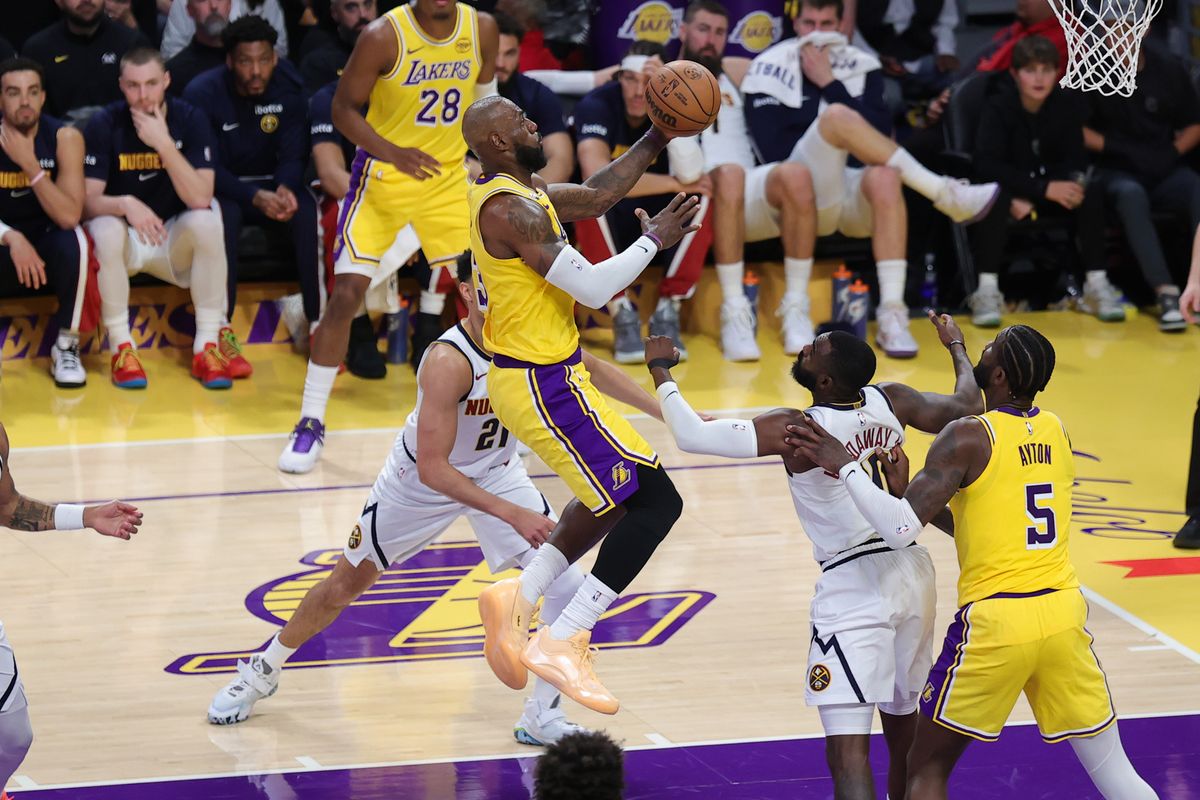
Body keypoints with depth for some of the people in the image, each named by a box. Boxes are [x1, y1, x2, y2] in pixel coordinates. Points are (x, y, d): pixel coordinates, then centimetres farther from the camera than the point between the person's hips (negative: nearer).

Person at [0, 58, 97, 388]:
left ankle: (66, 346, -16)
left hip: (50, 242, -1)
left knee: (72, 240, -35)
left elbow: (69, 216, -24)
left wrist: (30, 165, -32)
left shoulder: (64, 137, -15)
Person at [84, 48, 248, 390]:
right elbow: (88, 202, -16)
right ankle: (121, 348, -20)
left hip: (174, 238, 1)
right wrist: (125, 204, -37)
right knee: (105, 229, -34)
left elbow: (200, 198, -21)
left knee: (206, 221, -30)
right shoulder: (104, 124, -11)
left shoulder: (190, 120, -10)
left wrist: (164, 144, -31)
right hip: (125, 237, -1)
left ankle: (208, 345, -22)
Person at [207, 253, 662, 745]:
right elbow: (432, 469, -37)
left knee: (568, 585, -12)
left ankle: (542, 716, 1)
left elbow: (591, 370, -1)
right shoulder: (447, 362, -38)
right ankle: (263, 670, 36)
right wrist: (512, 515, -42)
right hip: (423, 479, -4)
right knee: (348, 582, 12)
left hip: (497, 472, 4)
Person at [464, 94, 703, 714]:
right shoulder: (511, 209, -22)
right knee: (655, 500, -10)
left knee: (619, 494, 24)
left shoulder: (515, 191, 10)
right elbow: (593, 288, -23)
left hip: (535, 378, 11)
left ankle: (519, 597, 23)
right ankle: (563, 643, -11)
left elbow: (596, 196, 22)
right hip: (545, 387, -11)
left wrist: (657, 138, 17)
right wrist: (654, 240, -9)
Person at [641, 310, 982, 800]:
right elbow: (968, 409, 13)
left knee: (847, 752, -12)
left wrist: (661, 370, -2)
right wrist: (956, 347, 32)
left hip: (854, 585, -7)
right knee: (901, 719, 27)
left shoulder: (796, 430, -16)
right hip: (912, 571, 7)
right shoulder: (891, 401, 0)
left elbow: (692, 435, -18)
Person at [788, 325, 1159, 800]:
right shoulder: (1055, 431, 9)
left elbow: (901, 530, -18)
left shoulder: (967, 437, -10)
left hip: (994, 620, -5)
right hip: (1063, 613, 5)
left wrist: (845, 466, -8)